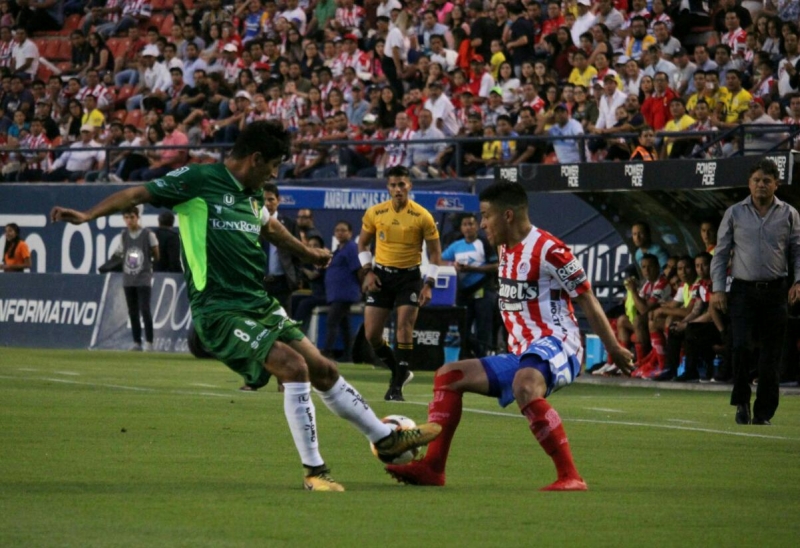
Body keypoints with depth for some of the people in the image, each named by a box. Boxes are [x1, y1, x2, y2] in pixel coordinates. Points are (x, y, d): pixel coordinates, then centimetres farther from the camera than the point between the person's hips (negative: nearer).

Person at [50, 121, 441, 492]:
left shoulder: (252, 195, 15)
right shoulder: (197, 180, -8)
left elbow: (269, 226, 36)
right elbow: (138, 194, -8)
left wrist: (307, 253, 53)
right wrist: (87, 216, -21)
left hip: (259, 305, 8)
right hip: (219, 311, -8)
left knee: (323, 370, 11)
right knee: (294, 367, -21)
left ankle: (386, 439, 26)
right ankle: (313, 471, -12)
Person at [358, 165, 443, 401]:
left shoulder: (423, 217, -8)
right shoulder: (375, 213, -1)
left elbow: (434, 251, -2)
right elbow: (363, 243, 12)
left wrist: (429, 284, -9)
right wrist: (368, 271, -1)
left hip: (409, 276, -3)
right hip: (381, 275, 3)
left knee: (404, 328, -14)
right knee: (372, 334, -2)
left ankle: (397, 386, -7)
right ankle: (400, 372, 21)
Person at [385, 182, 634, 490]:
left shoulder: (548, 250, -12)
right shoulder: (505, 249, 15)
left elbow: (586, 299, -10)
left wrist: (614, 349, -8)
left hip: (555, 346, -10)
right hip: (521, 354, 10)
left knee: (525, 384, -41)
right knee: (449, 375, 10)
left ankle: (570, 478, -41)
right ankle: (432, 467, 6)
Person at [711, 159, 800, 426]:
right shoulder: (734, 213, 6)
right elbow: (721, 253, 9)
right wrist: (718, 288, 0)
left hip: (775, 291, 1)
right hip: (743, 291, -1)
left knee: (771, 354, 0)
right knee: (741, 346, -16)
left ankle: (763, 414, 8)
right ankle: (741, 402, 2)